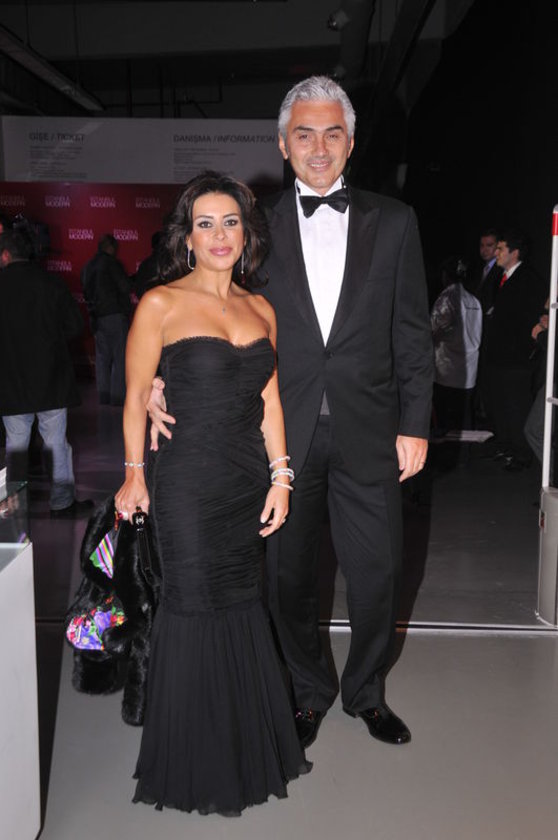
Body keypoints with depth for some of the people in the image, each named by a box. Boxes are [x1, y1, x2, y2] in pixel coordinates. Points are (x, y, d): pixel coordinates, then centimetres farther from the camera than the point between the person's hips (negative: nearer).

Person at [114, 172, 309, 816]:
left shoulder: (261, 309, 9)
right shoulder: (160, 304, -7)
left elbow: (269, 400, 10)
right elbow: (136, 396, -3)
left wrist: (280, 477, 6)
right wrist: (135, 474, -2)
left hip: (249, 482, 5)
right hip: (187, 481, -5)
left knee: (241, 604, 15)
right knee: (195, 607, 5)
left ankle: (250, 748, 36)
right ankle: (198, 763, 27)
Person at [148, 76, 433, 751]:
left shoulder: (393, 222, 5)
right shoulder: (258, 226, 4)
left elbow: (411, 332, 5)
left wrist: (414, 424, 0)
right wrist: (163, 376, -10)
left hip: (367, 433, 0)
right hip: (284, 433, 0)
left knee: (376, 573, 9)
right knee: (289, 575, 13)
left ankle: (365, 690, 36)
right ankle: (310, 691, 37)